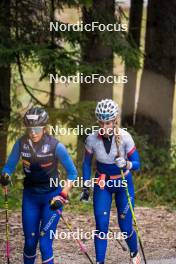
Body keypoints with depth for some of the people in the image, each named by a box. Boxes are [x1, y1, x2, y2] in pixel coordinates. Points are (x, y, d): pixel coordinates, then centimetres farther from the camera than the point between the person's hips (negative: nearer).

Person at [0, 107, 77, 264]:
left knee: (45, 243, -11)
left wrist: (63, 196, -21)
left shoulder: (55, 146, -20)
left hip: (51, 196, -3)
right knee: (30, 242, 6)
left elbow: (72, 173, -11)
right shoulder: (21, 144, -11)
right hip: (30, 196, 3)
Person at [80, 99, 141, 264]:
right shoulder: (92, 139, -17)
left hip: (123, 183, -1)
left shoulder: (125, 138, -22)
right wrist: (86, 187, 1)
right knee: (101, 226, -8)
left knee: (125, 227, 1)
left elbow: (137, 164, -17)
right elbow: (86, 163, 0)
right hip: (102, 183, 1)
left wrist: (126, 164, -38)